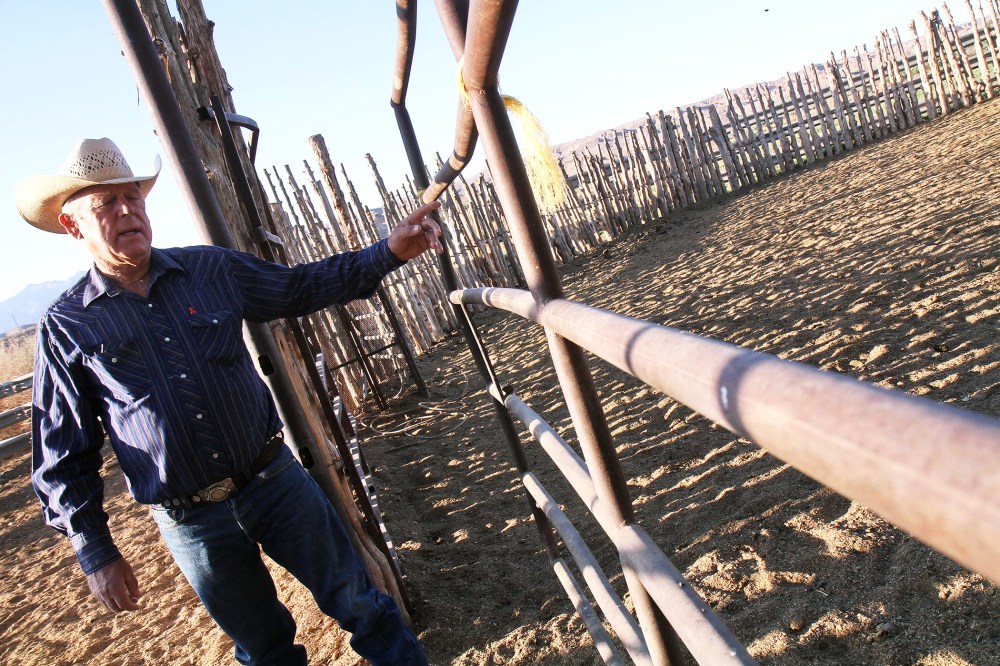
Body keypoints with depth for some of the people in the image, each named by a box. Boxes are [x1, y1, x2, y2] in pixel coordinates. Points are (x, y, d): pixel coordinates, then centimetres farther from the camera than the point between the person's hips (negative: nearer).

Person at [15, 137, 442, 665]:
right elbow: (62, 456, 0)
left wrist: (388, 252, -4)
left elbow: (300, 286, 8)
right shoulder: (66, 326, -4)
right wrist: (95, 554, 0)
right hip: (192, 523, -1)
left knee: (360, 604, 11)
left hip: (276, 480, 2)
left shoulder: (211, 269, 1)